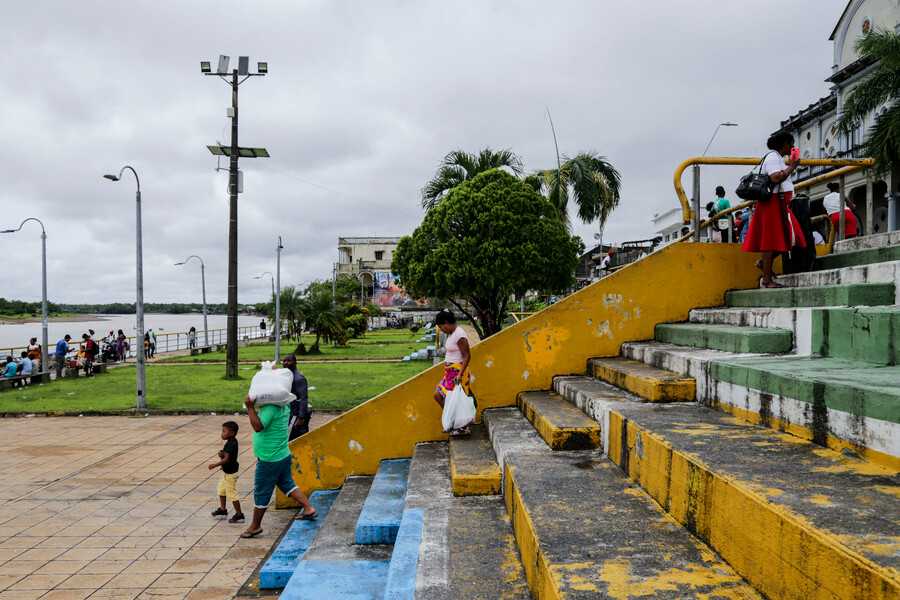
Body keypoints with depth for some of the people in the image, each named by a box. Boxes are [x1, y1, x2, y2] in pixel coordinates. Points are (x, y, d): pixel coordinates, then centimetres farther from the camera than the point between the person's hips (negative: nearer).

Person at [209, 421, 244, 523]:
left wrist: (215, 465, -21)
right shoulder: (231, 442, 5)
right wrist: (221, 454, -5)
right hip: (227, 472, 10)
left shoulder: (231, 444, -25)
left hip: (230, 473, -10)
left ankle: (239, 515, 6)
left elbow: (226, 459, -29)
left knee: (232, 494, -3)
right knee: (221, 490, 22)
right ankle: (222, 510, 37)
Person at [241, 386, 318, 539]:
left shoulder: (269, 409, -24)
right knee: (287, 484, 23)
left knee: (261, 494, 6)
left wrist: (250, 408, -32)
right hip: (284, 456, 9)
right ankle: (309, 509, 22)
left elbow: (258, 427, -32)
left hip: (269, 461, -9)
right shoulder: (284, 406, 4)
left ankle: (255, 527, 20)